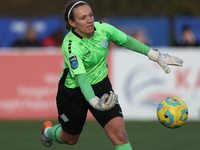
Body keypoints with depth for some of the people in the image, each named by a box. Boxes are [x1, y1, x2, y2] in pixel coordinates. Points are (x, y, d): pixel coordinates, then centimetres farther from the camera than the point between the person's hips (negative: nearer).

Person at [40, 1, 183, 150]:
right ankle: (49, 131, 55)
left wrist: (157, 56, 3)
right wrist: (95, 102, -60)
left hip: (101, 86, 4)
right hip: (73, 91, -4)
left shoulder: (103, 29, -16)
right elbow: (80, 77, -43)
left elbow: (128, 41, 2)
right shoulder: (71, 46, -32)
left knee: (119, 134, -16)